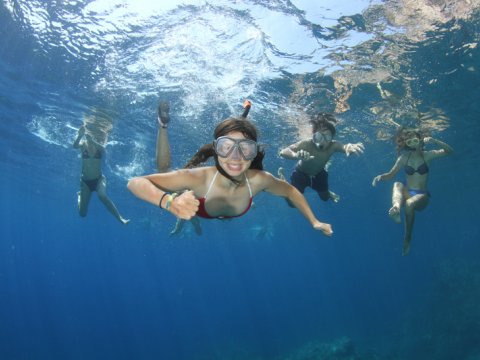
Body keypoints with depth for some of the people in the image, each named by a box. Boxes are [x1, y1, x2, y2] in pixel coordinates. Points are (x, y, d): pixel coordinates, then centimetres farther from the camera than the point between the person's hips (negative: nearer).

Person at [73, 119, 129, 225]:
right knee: (82, 213, 4)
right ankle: (79, 195, 38)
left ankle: (120, 218, -33)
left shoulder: (99, 146, -3)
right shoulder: (83, 145, -1)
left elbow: (103, 149, -27)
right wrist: (80, 135, -43)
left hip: (99, 179, -2)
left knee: (102, 195, -36)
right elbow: (75, 146, -24)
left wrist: (91, 140, -43)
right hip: (85, 181, 2)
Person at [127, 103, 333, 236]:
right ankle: (163, 126, 30)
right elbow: (135, 183, -53)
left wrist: (314, 222, -21)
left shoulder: (259, 180, -39)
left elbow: (291, 191, -17)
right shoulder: (198, 177, -50)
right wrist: (170, 202, -71)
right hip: (192, 196, -2)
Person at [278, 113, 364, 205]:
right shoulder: (306, 144, -40)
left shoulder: (333, 145, -34)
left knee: (325, 198, 14)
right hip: (301, 173, -3)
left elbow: (344, 147, -55)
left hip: (318, 173, 3)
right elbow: (283, 152, -52)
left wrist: (350, 147, -81)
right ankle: (282, 177, 19)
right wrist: (296, 155, -74)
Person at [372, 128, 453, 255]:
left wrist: (434, 141, -23)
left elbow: (449, 151, -8)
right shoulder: (404, 158, 5)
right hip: (407, 193, 2)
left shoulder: (427, 155, 1)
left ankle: (407, 239, -22)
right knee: (397, 184, -30)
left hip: (422, 195, -2)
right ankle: (396, 207, -62)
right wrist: (381, 176, -15)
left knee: (410, 203, -35)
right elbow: (391, 174, 7)